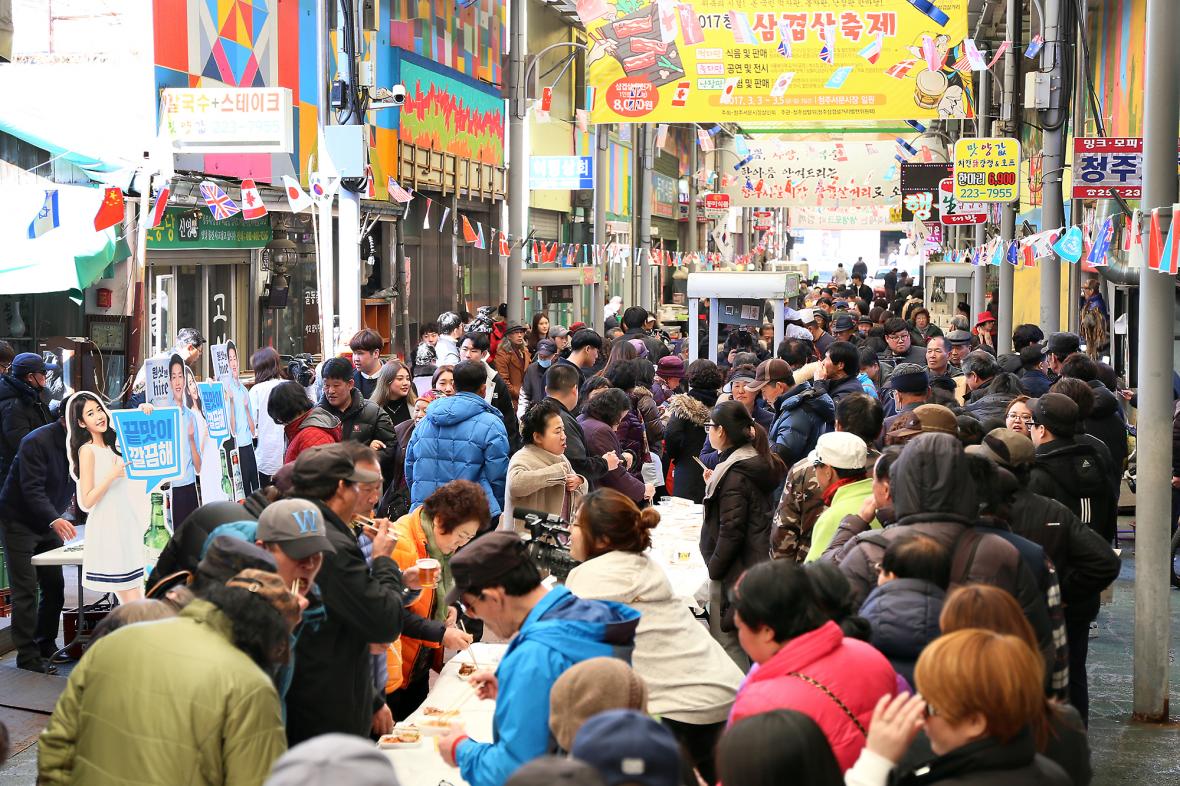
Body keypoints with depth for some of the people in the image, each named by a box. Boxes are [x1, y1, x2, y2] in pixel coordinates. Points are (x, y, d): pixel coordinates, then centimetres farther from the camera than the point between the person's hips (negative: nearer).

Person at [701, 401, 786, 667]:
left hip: (735, 569, -10)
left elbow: (731, 530, -21)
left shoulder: (735, 473, -18)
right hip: (758, 563, 10)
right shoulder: (757, 462, 10)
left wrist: (714, 569, -13)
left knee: (727, 641, -4)